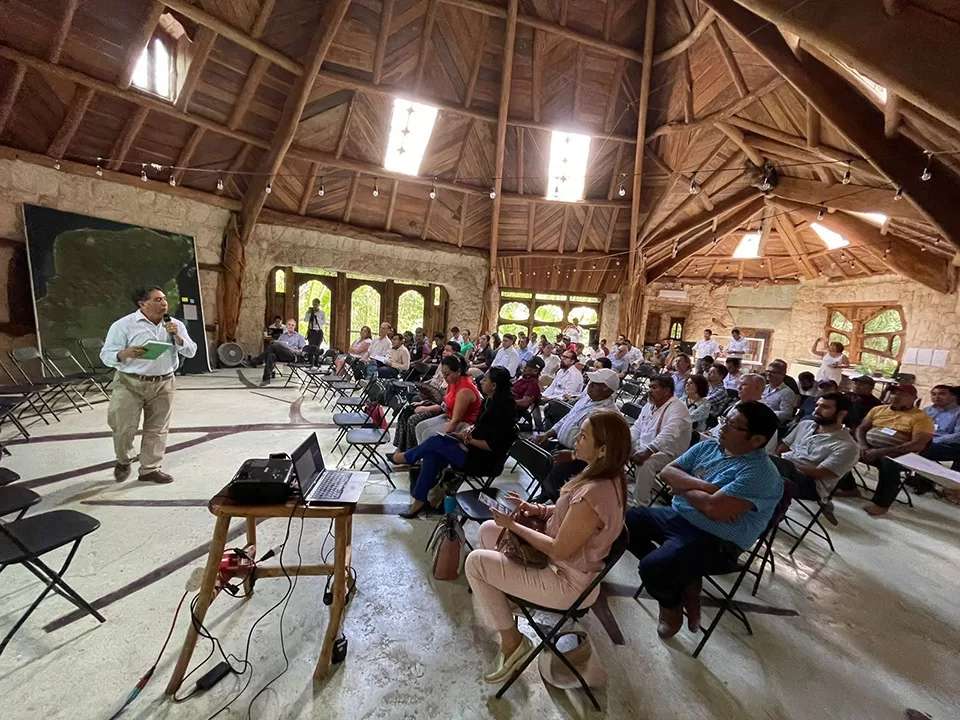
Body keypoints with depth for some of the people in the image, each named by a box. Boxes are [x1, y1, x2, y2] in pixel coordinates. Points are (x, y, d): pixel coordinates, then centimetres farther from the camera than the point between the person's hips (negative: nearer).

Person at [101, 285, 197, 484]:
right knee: (124, 427, 1)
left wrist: (177, 336, -14)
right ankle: (123, 461, 31)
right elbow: (106, 355, -6)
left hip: (163, 384, 3)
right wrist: (125, 353, -27)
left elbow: (191, 352, 2)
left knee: (157, 429, 8)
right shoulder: (123, 325, -6)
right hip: (129, 383, -3)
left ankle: (150, 469, 21)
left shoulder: (176, 325, 5)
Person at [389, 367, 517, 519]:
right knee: (432, 455, -9)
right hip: (474, 446, 8)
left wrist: (469, 440, -19)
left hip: (484, 459, -8)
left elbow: (493, 445, -23)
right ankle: (420, 500, -4)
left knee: (435, 441, -10)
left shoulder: (502, 410, -23)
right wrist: (468, 429, -1)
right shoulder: (489, 400, 4)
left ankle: (404, 458, 16)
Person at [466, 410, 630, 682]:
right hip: (565, 564, 9)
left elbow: (559, 550, -26)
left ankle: (512, 642, 8)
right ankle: (502, 595, 28)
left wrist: (513, 525, -16)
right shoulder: (605, 476, -5)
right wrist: (538, 509, -3)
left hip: (567, 582, -9)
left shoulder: (594, 493, -34)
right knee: (488, 529, 12)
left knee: (475, 562, -7)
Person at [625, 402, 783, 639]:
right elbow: (667, 472, 0)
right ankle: (682, 579, 7)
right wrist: (702, 486, -17)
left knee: (652, 568, -27)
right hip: (676, 516, 9)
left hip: (714, 542, -8)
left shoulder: (760, 473, -19)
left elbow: (714, 509, -28)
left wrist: (684, 488, -9)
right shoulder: (707, 446, 4)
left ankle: (672, 605, 10)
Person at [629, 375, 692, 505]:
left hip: (667, 452, -9)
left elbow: (668, 435, -35)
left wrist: (647, 451, -44)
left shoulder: (677, 408, -20)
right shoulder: (650, 404, 9)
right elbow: (637, 427, 14)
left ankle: (638, 503, -21)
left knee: (646, 464, -35)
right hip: (643, 447, 9)